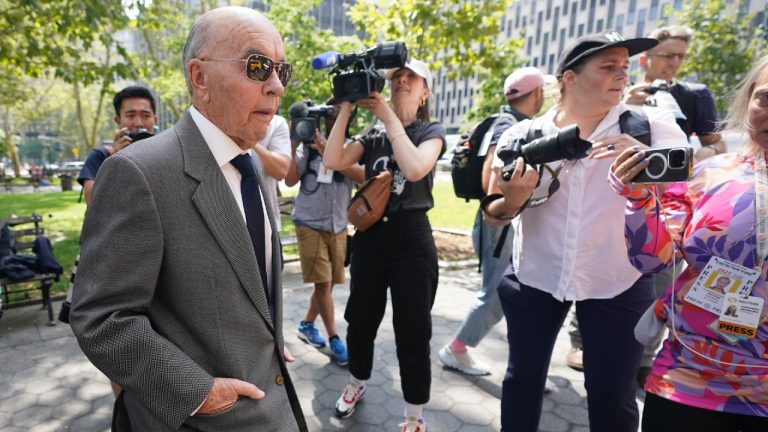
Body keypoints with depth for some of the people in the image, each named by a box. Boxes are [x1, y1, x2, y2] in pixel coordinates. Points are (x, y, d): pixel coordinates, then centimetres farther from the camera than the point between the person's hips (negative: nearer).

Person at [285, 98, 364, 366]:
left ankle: (306, 325, 32)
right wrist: (292, 145, -13)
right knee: (322, 282, -5)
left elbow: (362, 176, -18)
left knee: (328, 282, 11)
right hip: (310, 224, -3)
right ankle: (335, 339, 8)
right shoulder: (308, 145, -1)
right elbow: (290, 180, -5)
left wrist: (328, 153, -25)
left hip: (338, 226, 3)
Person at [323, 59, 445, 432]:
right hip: (370, 236, 4)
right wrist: (346, 106, -9)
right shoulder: (373, 136, 10)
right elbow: (332, 161, -8)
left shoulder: (432, 131, 1)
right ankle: (357, 384, 43)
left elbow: (415, 168, -22)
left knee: (412, 331, 5)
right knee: (360, 319, 16)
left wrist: (388, 116, -17)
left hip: (411, 239, -3)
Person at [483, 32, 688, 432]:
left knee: (611, 396, 9)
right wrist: (513, 201, -23)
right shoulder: (523, 135, -3)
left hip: (618, 283, 0)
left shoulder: (650, 126, -3)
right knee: (523, 375, 15)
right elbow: (492, 212, -1)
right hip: (534, 277, 1)